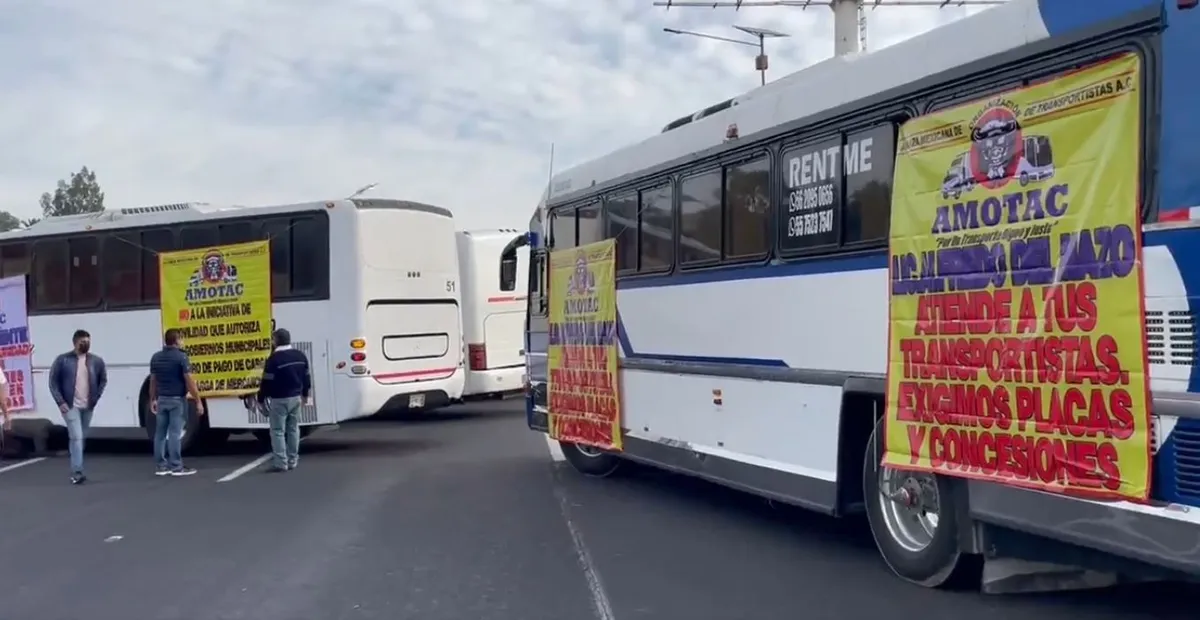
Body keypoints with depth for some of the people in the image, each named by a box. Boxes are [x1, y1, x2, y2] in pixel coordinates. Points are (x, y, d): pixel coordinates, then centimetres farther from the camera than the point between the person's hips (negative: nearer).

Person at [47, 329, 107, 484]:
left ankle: (75, 471, 24)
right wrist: (60, 402, -10)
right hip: (70, 406, -4)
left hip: (87, 407, 4)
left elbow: (103, 380, 16)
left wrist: (96, 397, 4)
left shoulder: (96, 361, 5)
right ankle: (77, 472, -14)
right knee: (76, 438, -14)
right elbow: (53, 382, -3)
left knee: (82, 438, 12)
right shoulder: (62, 360, -5)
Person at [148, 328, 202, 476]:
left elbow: (153, 380, 12)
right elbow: (189, 381, -15)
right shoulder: (181, 357, -12)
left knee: (160, 433, 9)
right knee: (175, 433, -5)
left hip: (162, 399, 6)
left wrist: (153, 400, 21)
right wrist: (198, 401, -11)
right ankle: (176, 467, -3)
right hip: (177, 400, -6)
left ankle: (161, 466, 11)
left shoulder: (156, 357, 7)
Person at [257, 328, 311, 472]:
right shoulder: (300, 356, 5)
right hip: (295, 397, 7)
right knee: (293, 429, 14)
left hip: (279, 400, -7)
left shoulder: (274, 358, -17)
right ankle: (292, 460, 18)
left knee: (278, 431, -1)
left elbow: (267, 382, -14)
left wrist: (261, 398, -3)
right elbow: (306, 376, 14)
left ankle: (281, 462, -4)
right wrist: (305, 394, 27)